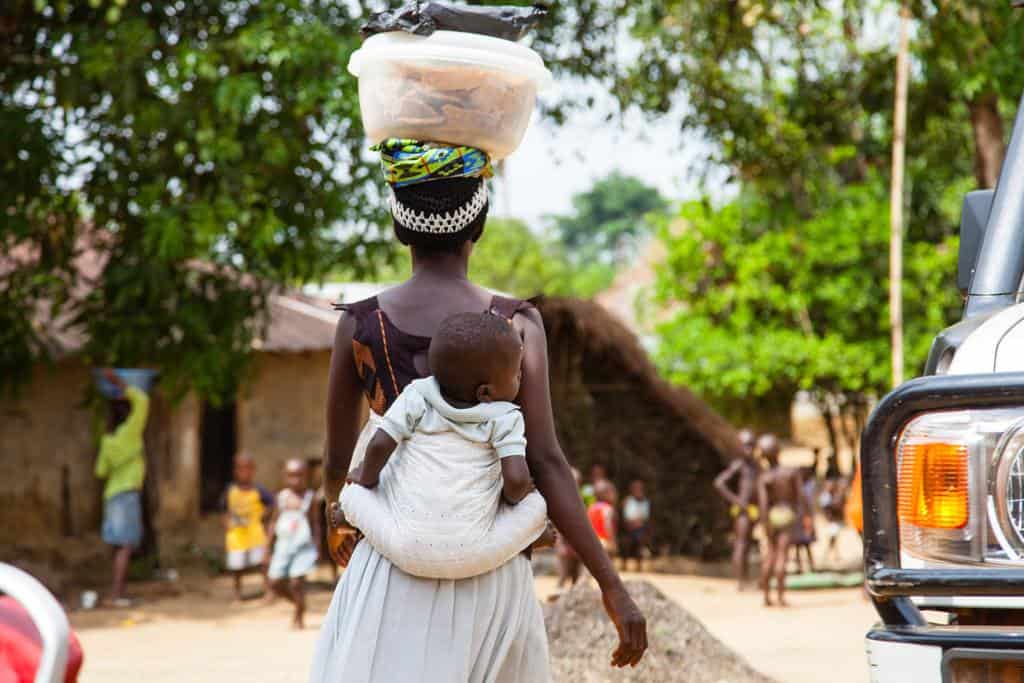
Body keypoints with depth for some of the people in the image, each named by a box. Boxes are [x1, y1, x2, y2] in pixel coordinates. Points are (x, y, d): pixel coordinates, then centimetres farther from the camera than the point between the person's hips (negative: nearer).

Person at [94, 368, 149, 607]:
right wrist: (119, 383, -6)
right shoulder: (129, 432, -9)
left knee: (121, 546, 11)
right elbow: (142, 400, -11)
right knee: (126, 545, -10)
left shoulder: (107, 440, 9)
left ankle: (116, 593, 10)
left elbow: (101, 471, 15)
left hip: (113, 493, 8)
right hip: (127, 492, -8)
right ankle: (117, 594, -16)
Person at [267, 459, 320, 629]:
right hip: (283, 545, 4)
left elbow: (315, 522, 3)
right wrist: (268, 547, 9)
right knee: (275, 583, 2)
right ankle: (298, 602, 28)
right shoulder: (281, 497, 4)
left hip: (303, 546, -4)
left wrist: (316, 544, -3)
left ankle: (299, 618, 8)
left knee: (296, 582, -11)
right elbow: (274, 522, 10)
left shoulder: (309, 497, -2)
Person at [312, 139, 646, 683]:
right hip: (492, 575, 1)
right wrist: (612, 586, -8)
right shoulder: (517, 324, -4)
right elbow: (545, 462, -10)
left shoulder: (360, 324, -1)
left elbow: (338, 459, 9)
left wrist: (336, 520, 31)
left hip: (394, 569, 0)